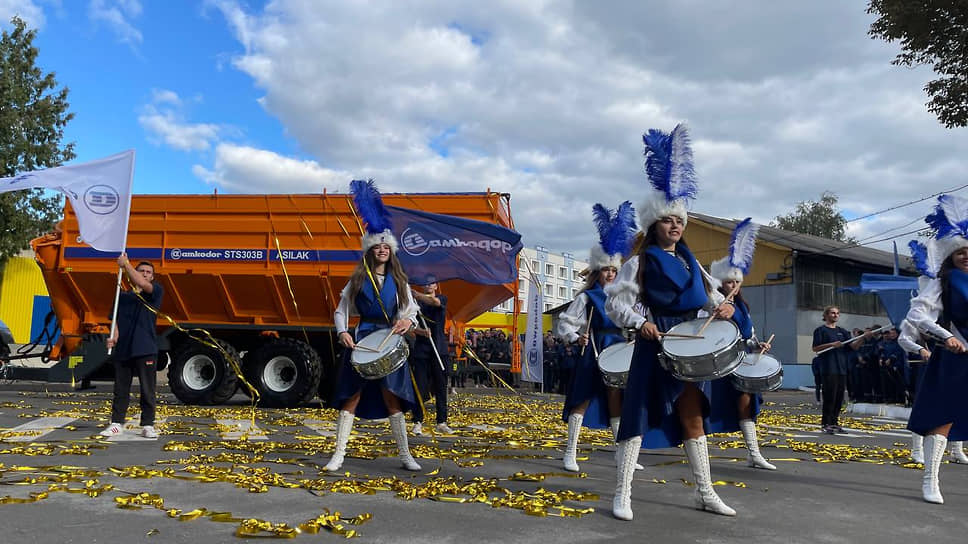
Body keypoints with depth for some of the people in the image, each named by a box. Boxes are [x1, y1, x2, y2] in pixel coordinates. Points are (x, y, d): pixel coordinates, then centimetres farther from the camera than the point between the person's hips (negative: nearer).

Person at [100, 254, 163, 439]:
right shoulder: (123, 296, 14)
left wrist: (125, 264, -12)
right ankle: (117, 423, 19)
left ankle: (148, 425, 5)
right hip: (122, 348, 3)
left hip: (146, 349, -3)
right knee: (120, 389, 10)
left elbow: (142, 284, -17)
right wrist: (113, 337, -9)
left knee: (147, 390, -1)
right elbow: (116, 319, 9)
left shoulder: (156, 291, 4)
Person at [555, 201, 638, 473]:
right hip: (592, 352, -5)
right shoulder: (586, 297, -2)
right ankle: (570, 454, 5)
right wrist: (575, 338, -21)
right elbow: (564, 323, -5)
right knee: (584, 400, -3)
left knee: (616, 400, 9)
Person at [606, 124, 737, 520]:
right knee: (638, 417, -4)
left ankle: (705, 493, 24)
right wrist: (639, 322, -26)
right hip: (655, 346, -6)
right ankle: (622, 496, 3)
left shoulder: (689, 260, 14)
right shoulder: (640, 262, -5)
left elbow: (710, 294, 15)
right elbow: (616, 303, -10)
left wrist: (722, 307, -7)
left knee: (693, 418, 13)